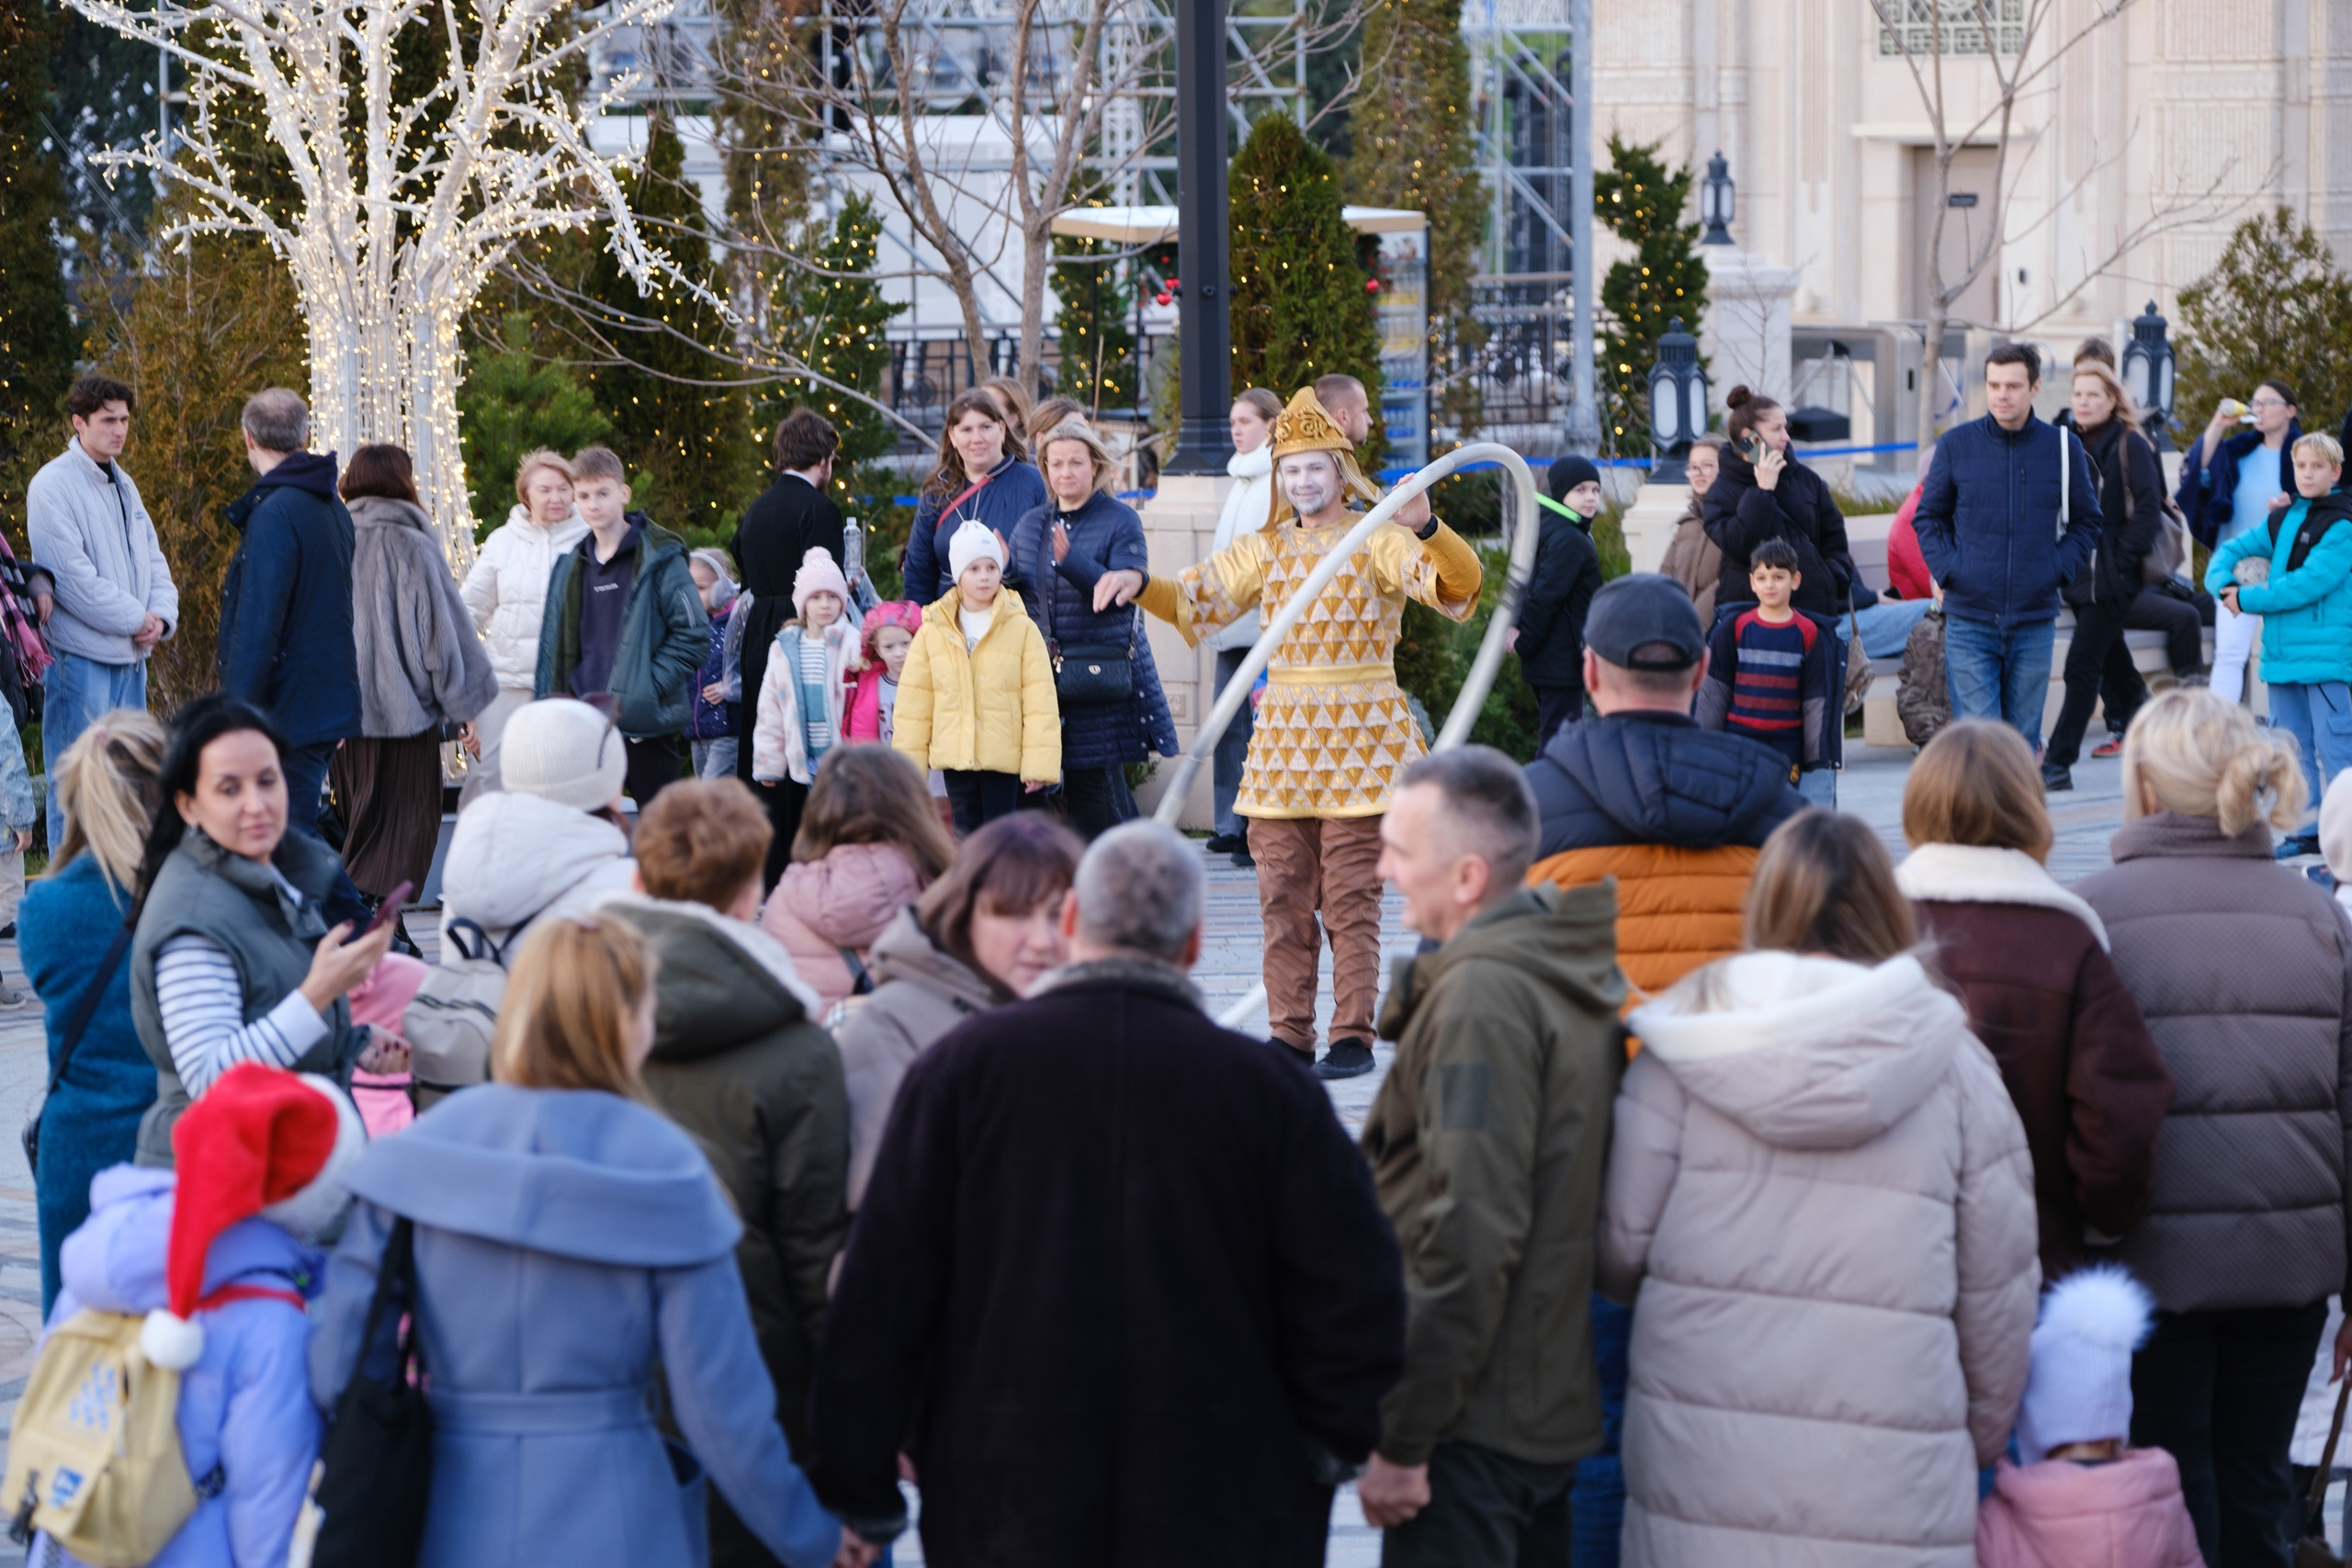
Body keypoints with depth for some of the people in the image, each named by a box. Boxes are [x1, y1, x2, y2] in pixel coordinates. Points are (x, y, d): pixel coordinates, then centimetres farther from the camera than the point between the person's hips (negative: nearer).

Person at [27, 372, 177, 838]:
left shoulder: (122, 485, 17)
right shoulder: (53, 485, -9)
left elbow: (151, 557, 18)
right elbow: (71, 574, -16)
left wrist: (161, 615, -2)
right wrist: (135, 619, -12)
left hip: (130, 655, 8)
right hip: (80, 655, -8)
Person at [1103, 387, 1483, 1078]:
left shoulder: (1379, 541, -4)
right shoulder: (1267, 548, 12)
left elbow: (1459, 583, -18)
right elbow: (1194, 600, 15)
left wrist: (1426, 528, -37)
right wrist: (1140, 585, -4)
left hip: (1360, 739, -5)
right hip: (1283, 735, 5)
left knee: (1350, 898, -4)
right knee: (1283, 897, 5)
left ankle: (1353, 1037, 1)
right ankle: (1290, 1035, 11)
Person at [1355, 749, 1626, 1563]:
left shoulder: (1481, 997, -18)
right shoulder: (1571, 976, 12)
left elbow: (1470, 1233, -23)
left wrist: (1398, 1436, -20)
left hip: (1474, 1426, -10)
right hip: (1555, 1410, 10)